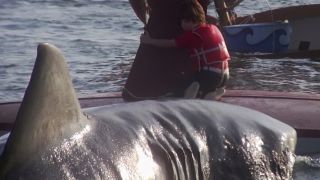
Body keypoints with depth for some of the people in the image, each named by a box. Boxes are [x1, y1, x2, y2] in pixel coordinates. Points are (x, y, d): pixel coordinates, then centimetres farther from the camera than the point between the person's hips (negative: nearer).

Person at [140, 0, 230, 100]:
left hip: (209, 75, -8)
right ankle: (215, 90, 3)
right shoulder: (213, 28, 13)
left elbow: (170, 43, -4)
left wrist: (149, 40, 7)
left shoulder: (193, 35, -10)